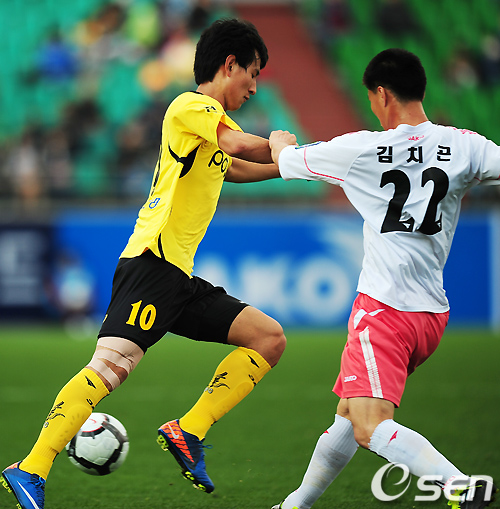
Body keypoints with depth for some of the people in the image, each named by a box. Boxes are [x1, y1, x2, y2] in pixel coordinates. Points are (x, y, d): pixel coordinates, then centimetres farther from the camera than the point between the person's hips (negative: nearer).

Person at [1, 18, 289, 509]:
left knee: (270, 337, 5)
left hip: (179, 276, 10)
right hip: (151, 262, -10)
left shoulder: (208, 120, 25)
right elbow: (242, 145, -22)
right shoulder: (189, 106, -4)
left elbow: (233, 167, 47)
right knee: (110, 365, -22)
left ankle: (188, 431, -4)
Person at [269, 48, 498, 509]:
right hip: (433, 312, 7)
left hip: (383, 307, -7)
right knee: (349, 413, 20)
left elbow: (286, 160, 14)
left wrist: (281, 141, 34)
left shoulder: (359, 150, -5)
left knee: (370, 427, -17)